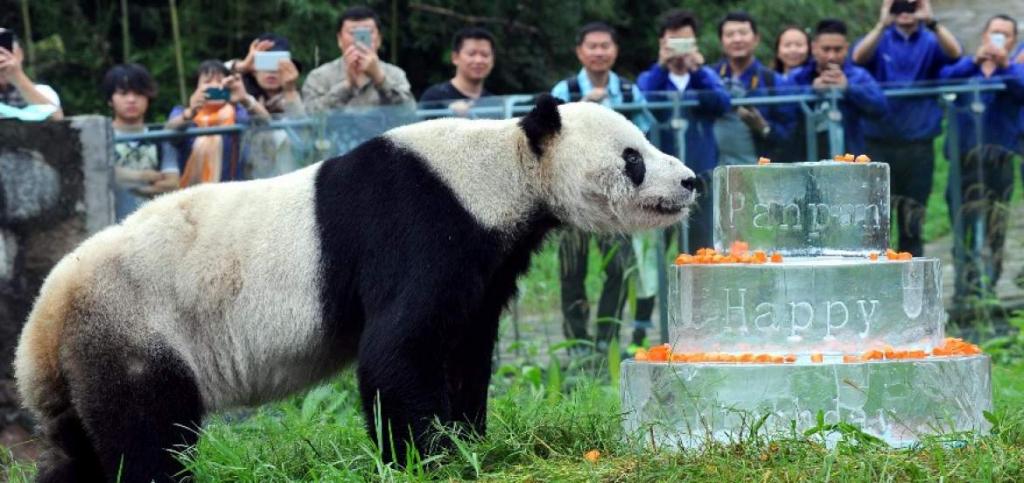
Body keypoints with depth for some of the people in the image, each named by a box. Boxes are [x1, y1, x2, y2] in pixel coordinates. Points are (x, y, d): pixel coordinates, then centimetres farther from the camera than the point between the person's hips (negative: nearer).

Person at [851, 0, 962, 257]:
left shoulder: (931, 42, 5)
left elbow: (954, 53, -17)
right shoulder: (879, 40, 5)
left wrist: (931, 22, -31)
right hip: (879, 144, -1)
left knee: (913, 220, 7)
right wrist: (882, 24, -30)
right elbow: (858, 57, -16)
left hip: (918, 145, 1)